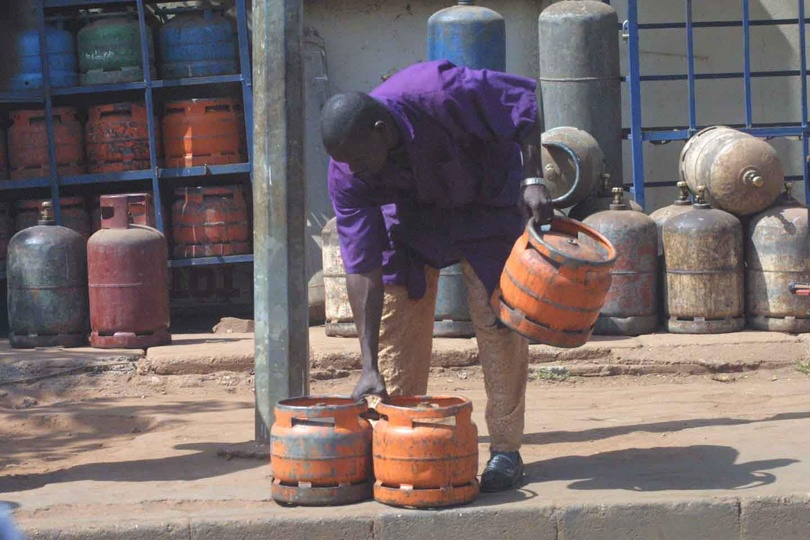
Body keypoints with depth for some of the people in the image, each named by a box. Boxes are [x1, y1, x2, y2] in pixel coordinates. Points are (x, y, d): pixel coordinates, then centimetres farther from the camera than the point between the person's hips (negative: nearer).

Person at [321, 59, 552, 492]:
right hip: (409, 209, 3)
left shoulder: (440, 94, -39)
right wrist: (369, 366, -28)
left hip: (484, 195, -3)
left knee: (497, 318, -9)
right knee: (395, 315, -6)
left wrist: (532, 180, -32)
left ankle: (506, 449, -1)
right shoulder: (346, 173, -26)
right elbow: (361, 268, -24)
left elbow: (524, 98, -26)